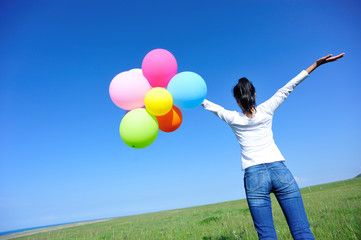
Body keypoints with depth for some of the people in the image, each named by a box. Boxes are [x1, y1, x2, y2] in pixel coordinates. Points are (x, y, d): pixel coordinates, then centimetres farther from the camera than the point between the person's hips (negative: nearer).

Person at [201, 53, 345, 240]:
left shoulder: (233, 119, 2)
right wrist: (316, 64, 21)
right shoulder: (266, 110, 3)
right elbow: (287, 88, 11)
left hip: (254, 175, -1)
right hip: (280, 170, 1)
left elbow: (213, 107, 16)